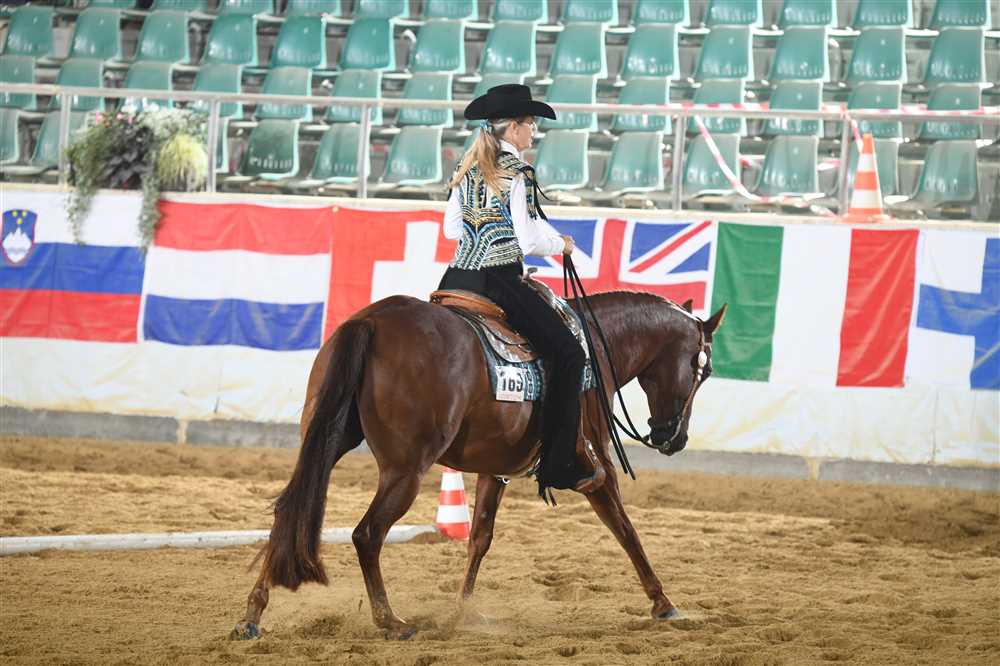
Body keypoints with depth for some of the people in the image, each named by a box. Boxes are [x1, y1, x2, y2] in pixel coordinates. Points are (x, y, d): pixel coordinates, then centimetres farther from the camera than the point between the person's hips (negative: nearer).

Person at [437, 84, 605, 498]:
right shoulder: (518, 173, -11)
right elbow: (530, 240, -15)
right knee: (567, 353, -6)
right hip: (500, 281, -8)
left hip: (458, 277, 8)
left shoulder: (467, 170, 13)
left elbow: (451, 228, 20)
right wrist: (560, 245, 4)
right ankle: (559, 464, -11)